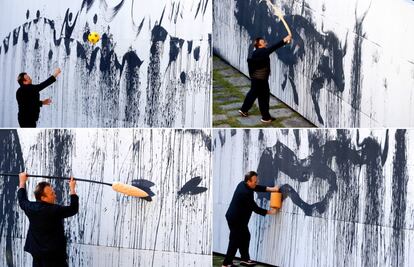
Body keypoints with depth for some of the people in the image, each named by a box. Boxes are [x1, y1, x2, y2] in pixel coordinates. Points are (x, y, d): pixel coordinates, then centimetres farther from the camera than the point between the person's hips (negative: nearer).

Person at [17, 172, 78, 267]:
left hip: (37, 255, 7)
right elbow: (73, 209, -4)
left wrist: (22, 181, 35)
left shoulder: (31, 208, 0)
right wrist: (72, 189, 5)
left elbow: (22, 200, 22)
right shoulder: (55, 210, -18)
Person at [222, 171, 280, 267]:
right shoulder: (246, 193, -28)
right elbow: (255, 208, -20)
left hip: (236, 218, 10)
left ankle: (245, 259, 25)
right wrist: (269, 212, -9)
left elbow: (258, 188, 10)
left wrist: (271, 189, -2)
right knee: (235, 241, -3)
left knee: (245, 237, 17)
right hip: (235, 219, -10)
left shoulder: (243, 184, -1)